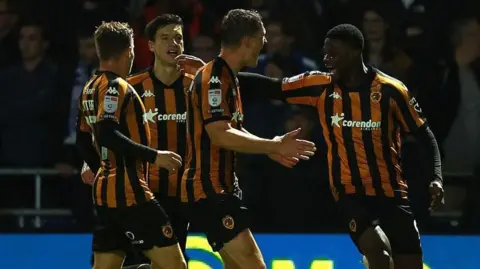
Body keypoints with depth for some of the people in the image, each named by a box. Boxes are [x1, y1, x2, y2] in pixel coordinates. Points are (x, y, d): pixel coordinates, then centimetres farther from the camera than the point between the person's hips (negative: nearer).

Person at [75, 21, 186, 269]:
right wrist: (154, 156, -22)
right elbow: (108, 134, -25)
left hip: (106, 191, 9)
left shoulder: (90, 89, 14)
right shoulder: (116, 88, -12)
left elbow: (84, 143, 21)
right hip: (129, 193, -9)